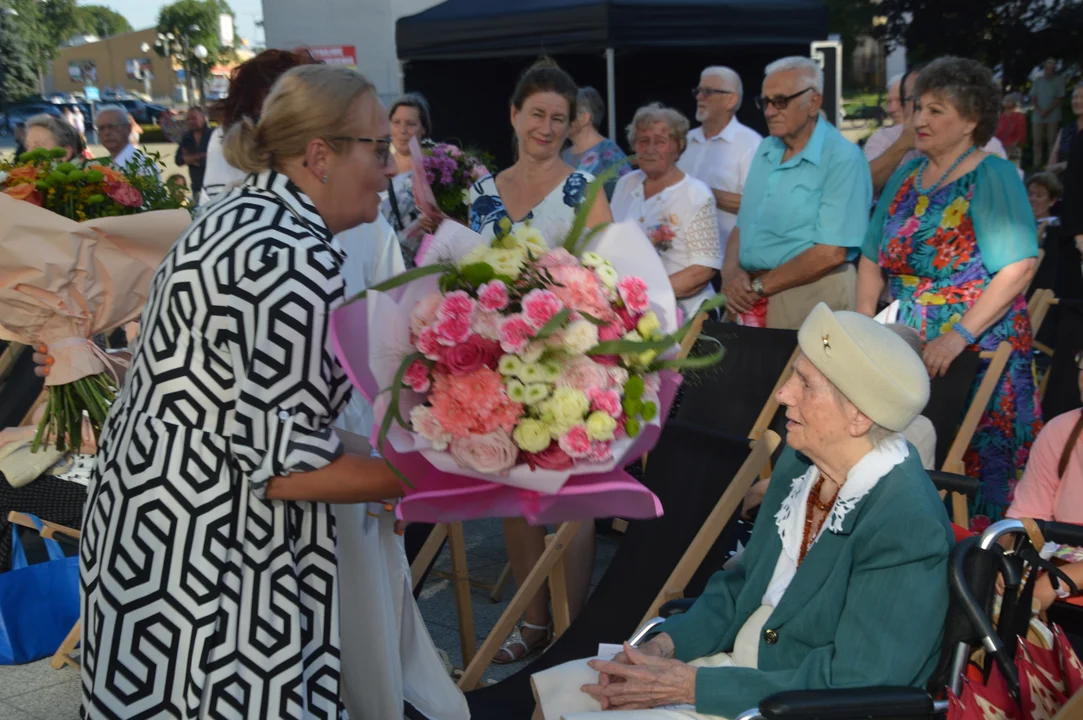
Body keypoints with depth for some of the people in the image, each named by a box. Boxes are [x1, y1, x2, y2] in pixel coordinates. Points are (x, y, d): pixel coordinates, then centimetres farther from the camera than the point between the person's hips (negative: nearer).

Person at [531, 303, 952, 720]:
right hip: (735, 662, 8)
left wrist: (693, 685, -20)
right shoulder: (801, 462, 0)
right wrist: (665, 643, -5)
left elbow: (848, 685, -24)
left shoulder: (908, 527, -25)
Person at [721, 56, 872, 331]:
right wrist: (731, 271, -7)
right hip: (748, 296, 7)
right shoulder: (766, 150, 11)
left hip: (809, 296, -6)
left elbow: (830, 253, -19)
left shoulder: (842, 158, -12)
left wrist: (759, 287, -16)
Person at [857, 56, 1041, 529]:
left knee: (976, 468, 0)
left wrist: (960, 336, -23)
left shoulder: (993, 177, -7)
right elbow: (873, 259, 14)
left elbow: (1019, 267, -17)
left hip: (979, 355, -6)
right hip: (906, 350, 6)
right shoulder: (906, 177, 12)